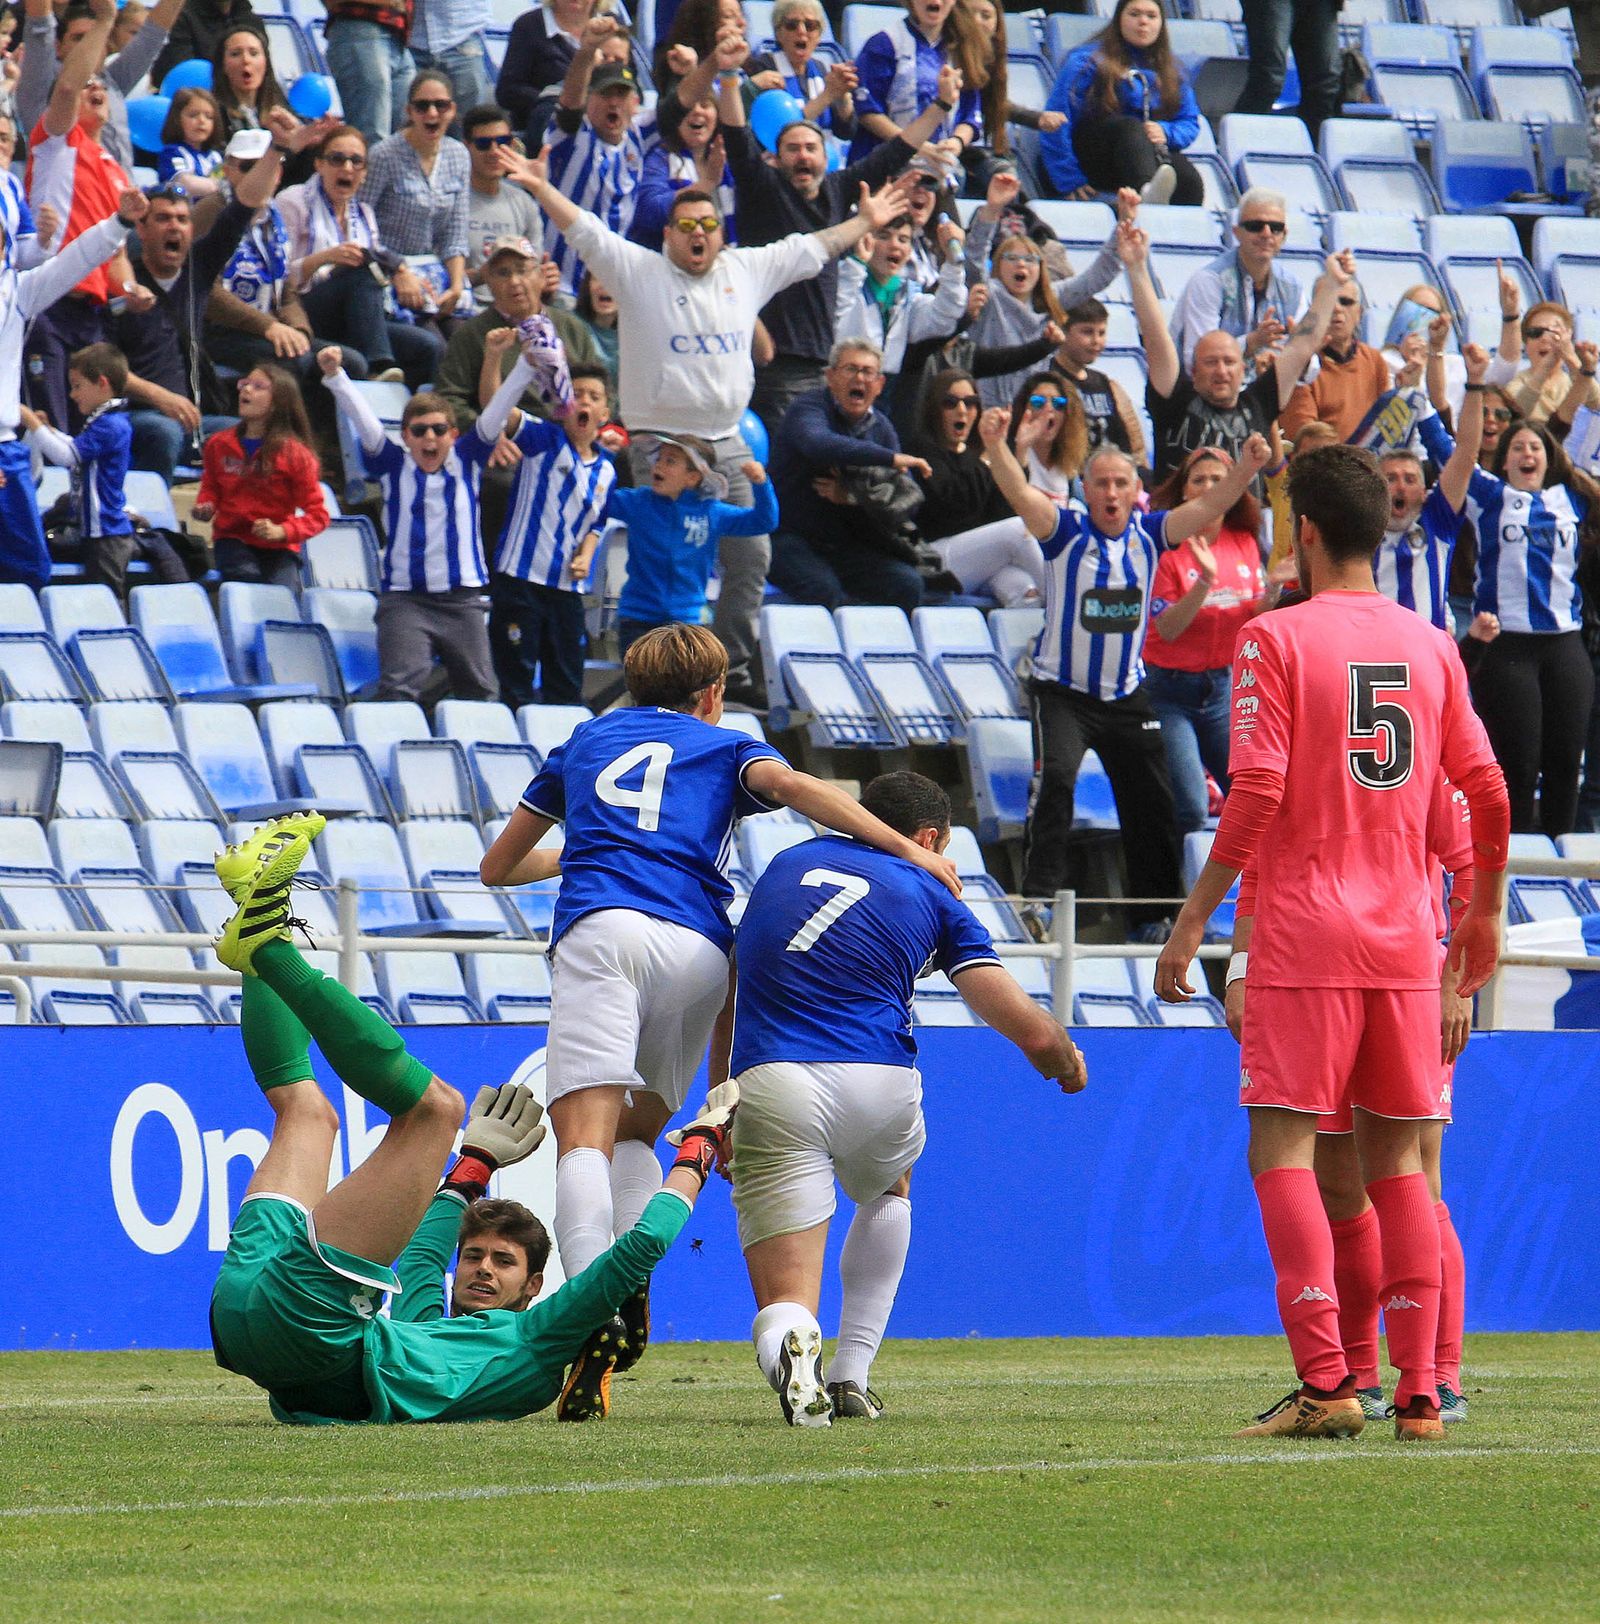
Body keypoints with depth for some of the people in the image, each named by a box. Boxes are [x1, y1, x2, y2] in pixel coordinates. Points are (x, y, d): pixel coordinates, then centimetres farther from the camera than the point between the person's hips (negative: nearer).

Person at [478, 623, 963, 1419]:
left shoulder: (587, 743, 33)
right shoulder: (725, 748, 27)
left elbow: (499, 865, 40)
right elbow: (791, 785, 3)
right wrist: (907, 848, -2)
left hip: (601, 930, -1)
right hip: (697, 948, 1)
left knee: (585, 1132, -14)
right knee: (635, 1129, 18)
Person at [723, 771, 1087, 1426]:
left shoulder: (785, 864, 23)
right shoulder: (932, 896, 13)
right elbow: (1030, 1031, 7)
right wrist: (1068, 1063, 30)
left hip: (768, 1083, 1)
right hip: (878, 1087, -1)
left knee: (782, 1305, 3)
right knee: (890, 1187, 37)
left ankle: (789, 1348, -35)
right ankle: (852, 1381, 27)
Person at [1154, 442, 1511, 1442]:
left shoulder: (1278, 639, -5)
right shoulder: (1432, 646, 9)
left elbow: (1256, 797, -12)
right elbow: (1489, 795, 10)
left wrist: (1192, 923, -6)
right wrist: (1485, 913, 25)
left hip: (1306, 939, -5)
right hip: (1407, 941, 5)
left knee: (1284, 1148, -3)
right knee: (1397, 1159, 9)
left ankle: (1326, 1384, -14)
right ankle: (1419, 1394, 4)